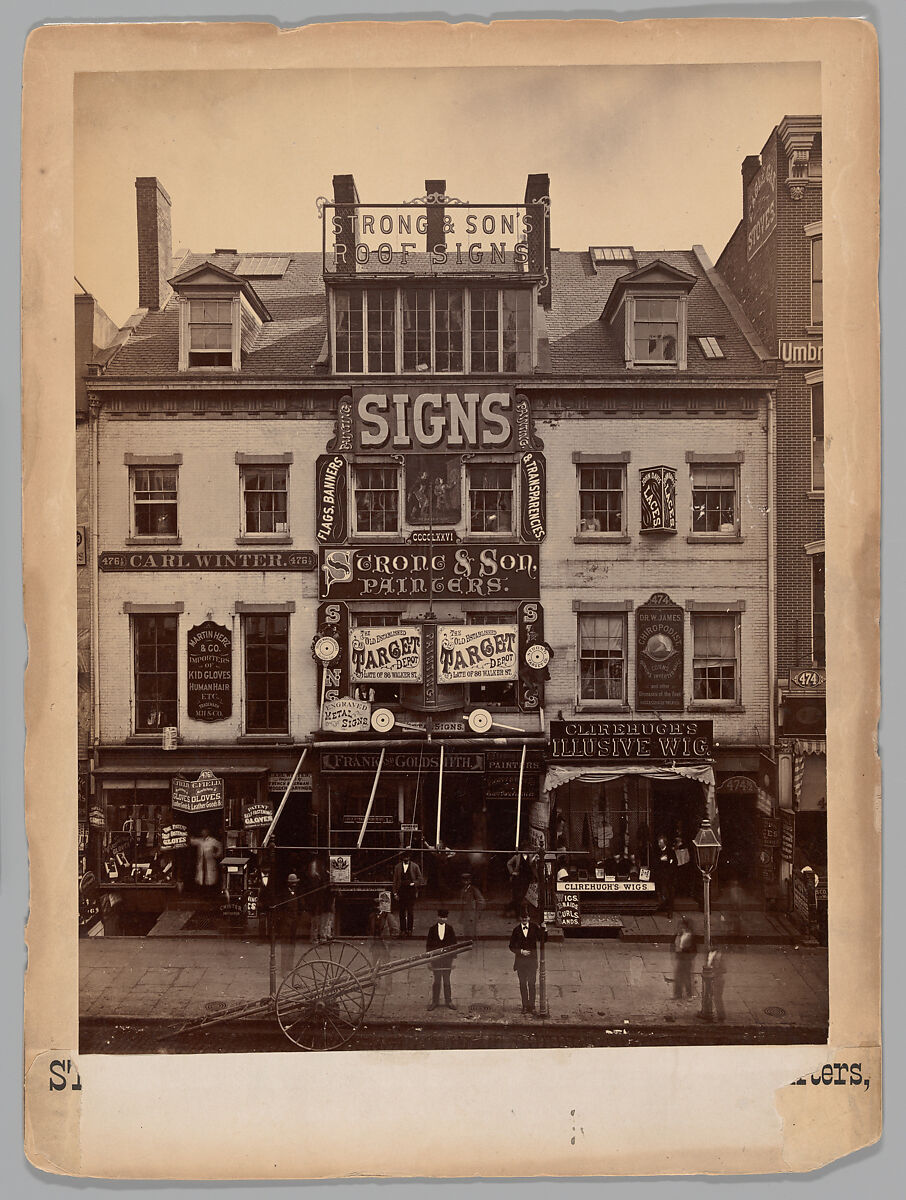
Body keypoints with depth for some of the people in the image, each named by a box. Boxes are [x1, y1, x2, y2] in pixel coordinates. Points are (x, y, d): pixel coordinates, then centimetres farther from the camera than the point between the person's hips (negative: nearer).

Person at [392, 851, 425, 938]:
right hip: (401, 891, 1)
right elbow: (395, 881, 10)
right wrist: (395, 893, 5)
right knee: (402, 913, 2)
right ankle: (402, 930, 8)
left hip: (411, 892, -1)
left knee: (410, 912, -1)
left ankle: (409, 930, 6)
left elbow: (420, 878, 8)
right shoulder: (397, 867, 9)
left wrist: (414, 883, -10)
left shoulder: (415, 866, 4)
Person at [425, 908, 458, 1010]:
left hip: (447, 958, 0)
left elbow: (454, 943, 5)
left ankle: (448, 1001, 16)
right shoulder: (432, 929, 0)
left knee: (447, 981, 7)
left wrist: (453, 958, 0)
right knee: (437, 981, 5)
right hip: (435, 958, 0)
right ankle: (434, 1002, 14)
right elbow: (428, 944, 3)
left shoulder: (450, 929, 2)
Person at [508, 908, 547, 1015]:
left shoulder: (534, 927, 1)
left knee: (531, 983, -2)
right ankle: (525, 1005, 11)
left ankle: (531, 1006, 5)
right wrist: (521, 951, -10)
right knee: (522, 983, 4)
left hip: (532, 959, -1)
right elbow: (512, 946, 4)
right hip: (520, 960, 1)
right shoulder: (516, 930, 1)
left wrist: (544, 930, -17)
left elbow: (543, 940, -2)